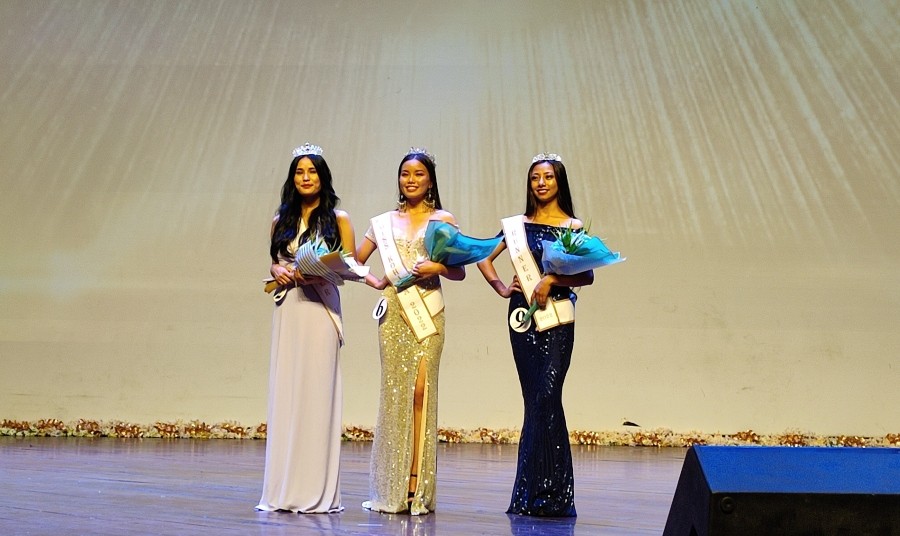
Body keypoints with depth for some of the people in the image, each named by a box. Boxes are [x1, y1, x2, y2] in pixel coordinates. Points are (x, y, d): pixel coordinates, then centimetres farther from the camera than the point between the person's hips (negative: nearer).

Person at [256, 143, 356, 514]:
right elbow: (274, 262, 19)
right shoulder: (281, 220, 14)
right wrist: (278, 271, -3)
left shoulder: (337, 218, 3)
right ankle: (283, 490, 10)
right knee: (284, 392, 3)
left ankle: (318, 492, 1)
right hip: (288, 309, 4)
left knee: (317, 392, -5)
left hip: (321, 309, -4)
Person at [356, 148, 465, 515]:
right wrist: (375, 282, 1)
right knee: (394, 392, 1)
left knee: (421, 391, -8)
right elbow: (354, 260, 18)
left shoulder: (443, 219, 7)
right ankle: (391, 490, 7)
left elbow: (459, 271, 6)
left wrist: (437, 268, -13)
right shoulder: (383, 223, 12)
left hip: (427, 312, -2)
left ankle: (417, 487, -2)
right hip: (393, 312, 2)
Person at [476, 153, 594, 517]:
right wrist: (500, 288, 4)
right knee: (536, 401, 6)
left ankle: (546, 493, 1)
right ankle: (535, 493, 14)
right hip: (523, 315, 2)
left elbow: (587, 275, -3)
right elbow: (485, 257, 17)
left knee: (546, 398, -9)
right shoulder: (518, 224, 10)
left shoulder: (573, 226, 4)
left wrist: (552, 279, -16)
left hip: (557, 318, -2)